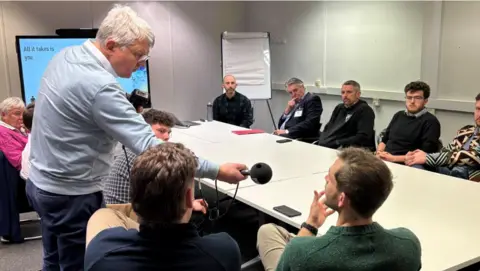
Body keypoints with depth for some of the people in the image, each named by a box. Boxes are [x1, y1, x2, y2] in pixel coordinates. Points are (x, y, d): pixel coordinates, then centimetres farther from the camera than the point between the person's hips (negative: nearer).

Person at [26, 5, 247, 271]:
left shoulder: (65, 55, -1)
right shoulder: (100, 86, -30)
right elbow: (148, 145, -34)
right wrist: (217, 171, -34)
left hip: (40, 182, 9)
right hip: (70, 195, -9)